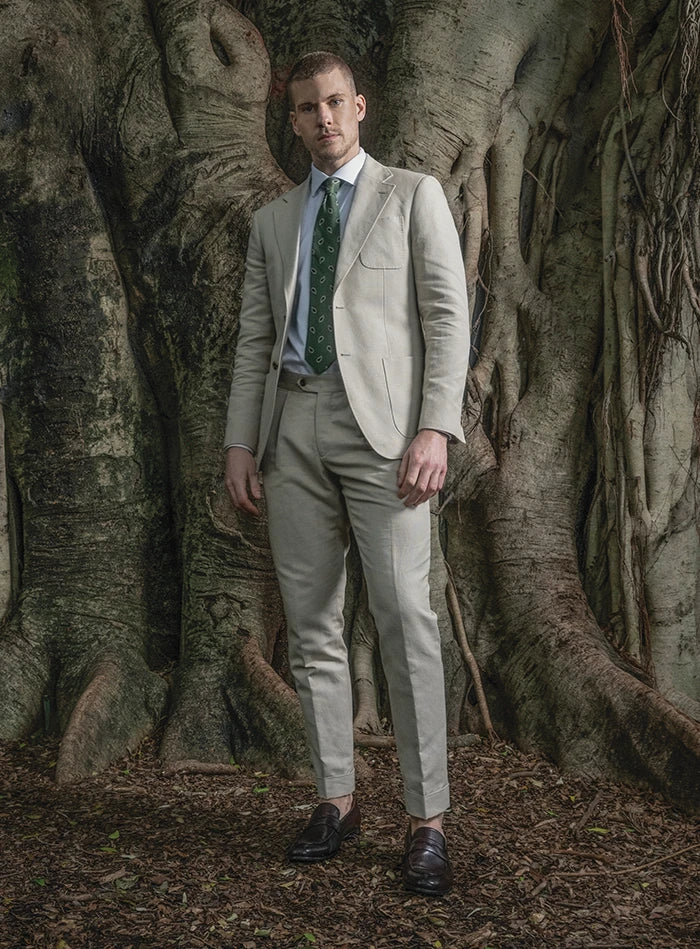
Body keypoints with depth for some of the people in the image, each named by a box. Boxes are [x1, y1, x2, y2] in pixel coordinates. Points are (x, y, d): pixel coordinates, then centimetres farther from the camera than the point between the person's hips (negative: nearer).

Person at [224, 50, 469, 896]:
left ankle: (427, 820, -3)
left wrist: (436, 429, -14)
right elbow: (254, 340, 17)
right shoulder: (272, 221, 20)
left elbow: (447, 318, -2)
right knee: (311, 625, 6)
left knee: (404, 618, -11)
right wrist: (239, 441, 5)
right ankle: (335, 800, 17)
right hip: (293, 429, 5)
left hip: (380, 422, -4)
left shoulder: (413, 196, 8)